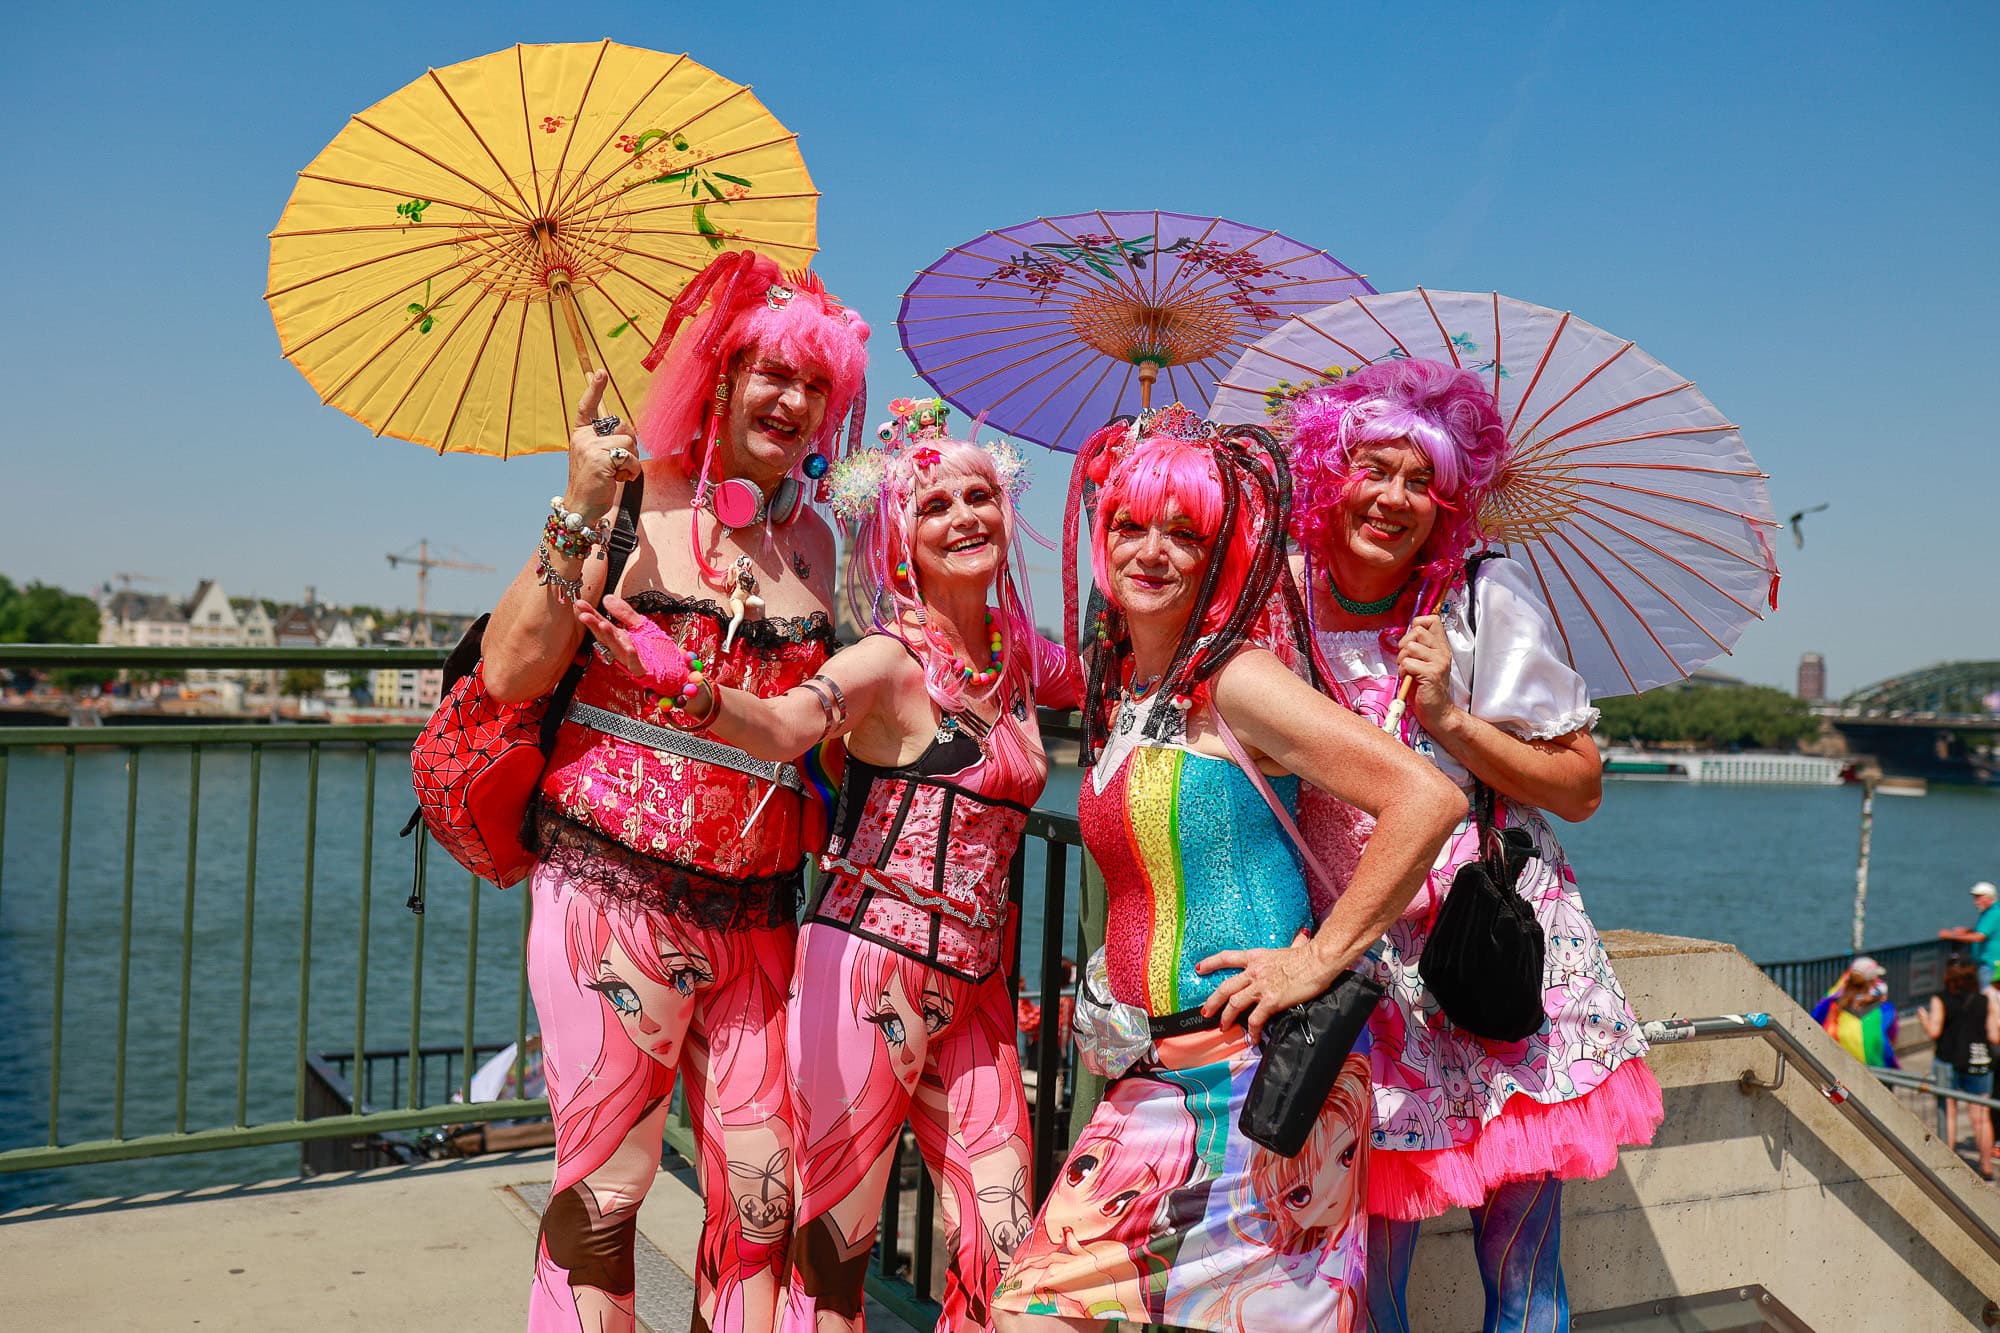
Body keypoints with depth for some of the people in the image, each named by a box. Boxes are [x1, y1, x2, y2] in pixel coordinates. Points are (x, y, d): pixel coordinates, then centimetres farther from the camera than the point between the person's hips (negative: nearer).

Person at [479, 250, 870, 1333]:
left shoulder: (813, 537, 10)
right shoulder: (631, 503, -4)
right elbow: (508, 672, -12)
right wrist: (581, 513, -18)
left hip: (754, 911, 5)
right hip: (613, 892, -4)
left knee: (763, 1191, 8)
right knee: (605, 1185, 3)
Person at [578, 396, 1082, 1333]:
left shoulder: (1018, 652, 9)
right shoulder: (892, 658, -10)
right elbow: (785, 723, -28)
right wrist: (685, 688, -49)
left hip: (973, 987, 6)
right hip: (869, 965, -6)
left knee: (1004, 1256, 9)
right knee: (832, 1254, -1)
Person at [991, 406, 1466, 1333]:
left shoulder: (1234, 681, -13)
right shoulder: (1118, 686, 11)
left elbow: (1429, 799, -21)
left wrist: (1322, 955, -17)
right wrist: (1115, 971, 13)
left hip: (1262, 1069, -7)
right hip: (1155, 1075, 7)